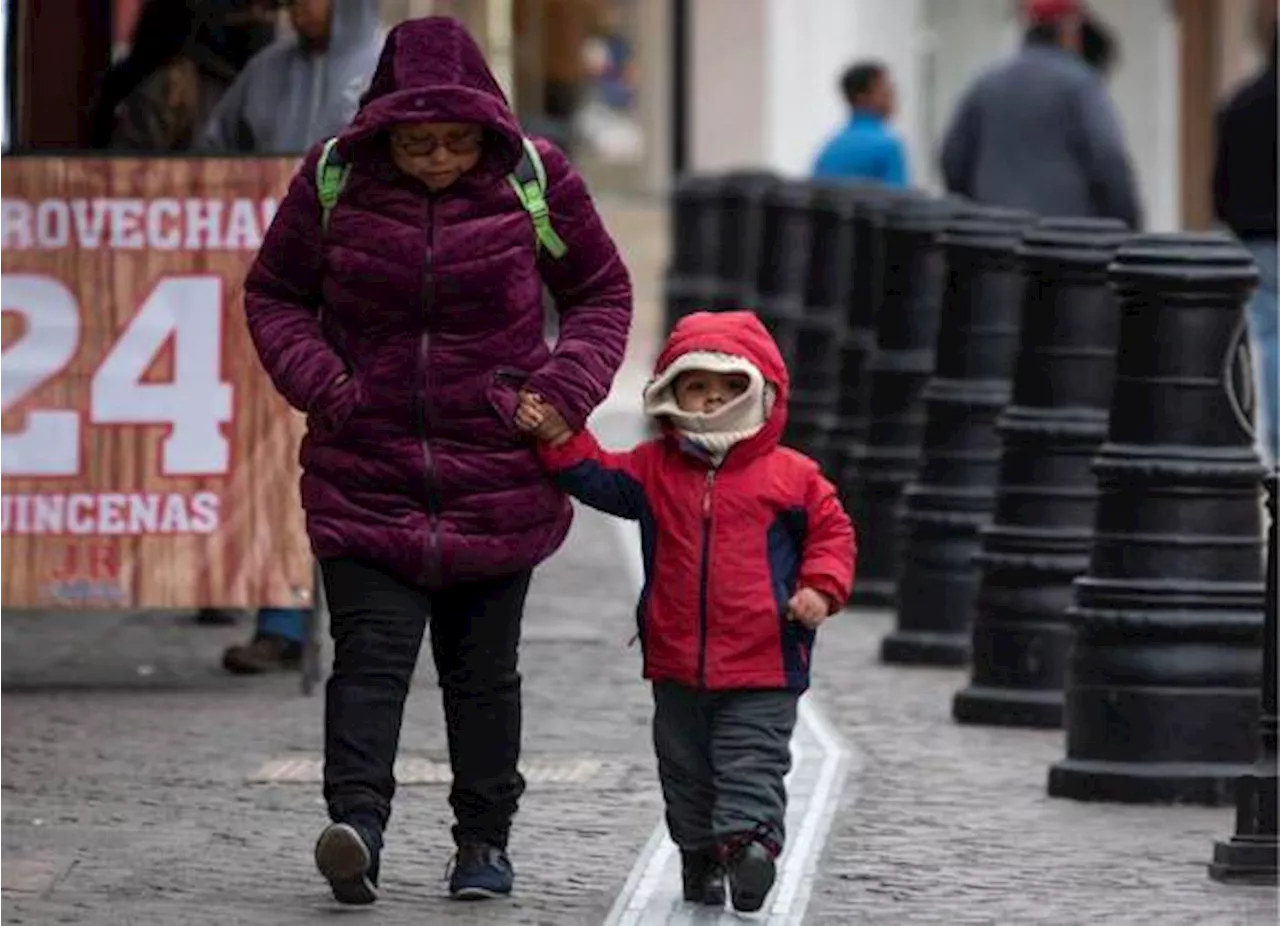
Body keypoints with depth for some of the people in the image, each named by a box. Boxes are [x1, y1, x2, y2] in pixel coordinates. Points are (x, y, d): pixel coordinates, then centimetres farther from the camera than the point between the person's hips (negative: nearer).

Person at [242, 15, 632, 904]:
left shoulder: (535, 181, -5)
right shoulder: (334, 180, -5)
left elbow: (602, 293, 9)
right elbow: (274, 294, 9)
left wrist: (567, 387, -7)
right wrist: (317, 381, -9)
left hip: (498, 473, 0)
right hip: (365, 472, 0)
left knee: (483, 665, 8)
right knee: (371, 651, -12)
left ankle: (485, 839, 18)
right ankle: (358, 822, -21)